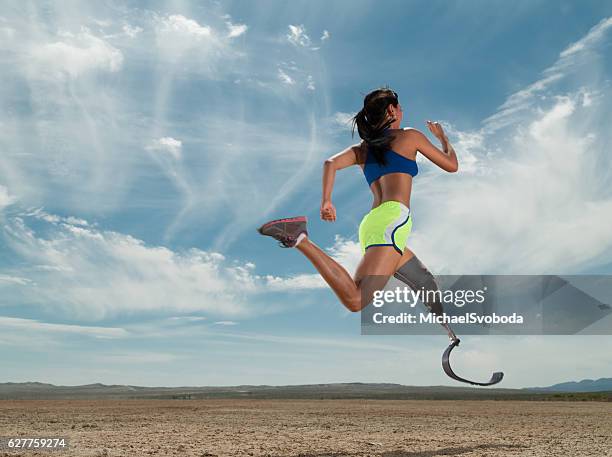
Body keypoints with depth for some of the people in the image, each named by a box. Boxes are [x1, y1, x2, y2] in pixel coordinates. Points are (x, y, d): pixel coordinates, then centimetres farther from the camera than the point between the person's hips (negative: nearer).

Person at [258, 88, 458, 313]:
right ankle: (301, 240, -31)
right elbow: (451, 165, 20)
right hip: (392, 219, -8)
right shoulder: (409, 136, 13)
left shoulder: (361, 149, 25)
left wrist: (326, 201, 1)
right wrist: (442, 136, 37)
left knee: (427, 286, 23)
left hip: (370, 225, 8)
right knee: (355, 300, -25)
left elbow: (331, 163, 6)